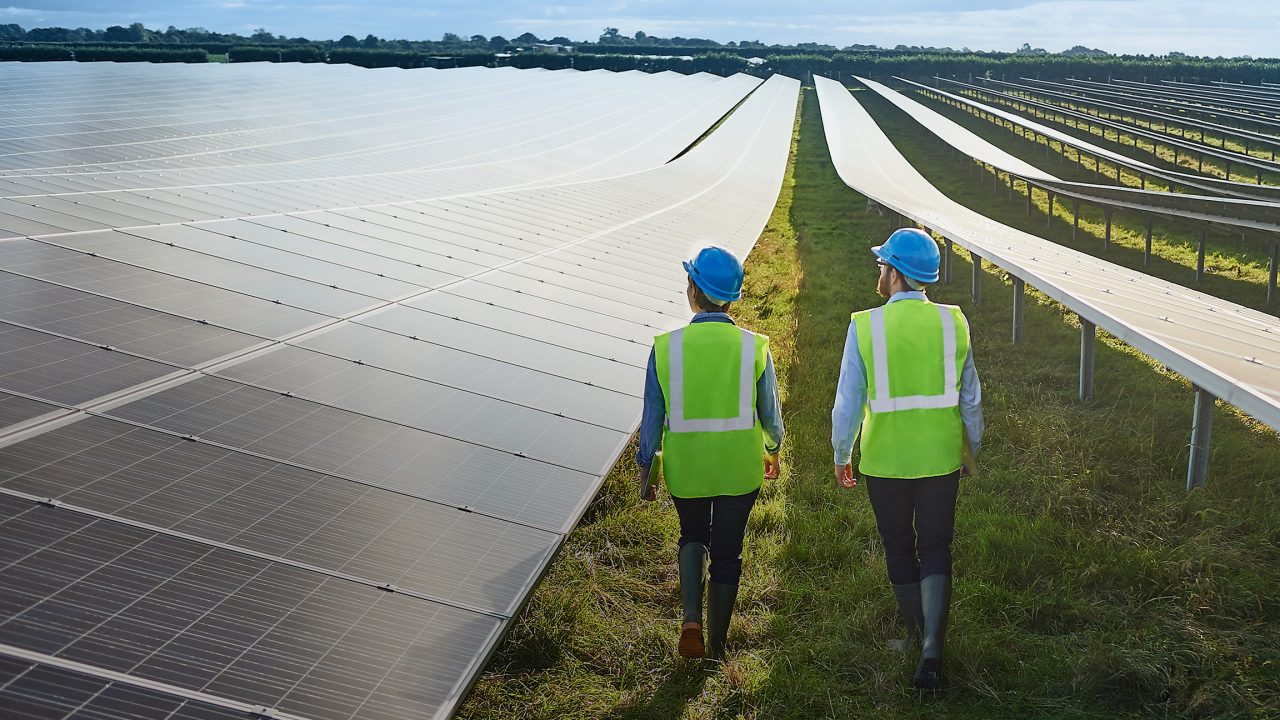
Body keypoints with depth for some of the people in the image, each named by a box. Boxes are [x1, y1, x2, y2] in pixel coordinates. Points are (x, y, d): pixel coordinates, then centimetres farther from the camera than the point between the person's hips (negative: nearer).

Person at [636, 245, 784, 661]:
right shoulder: (755, 347, -11)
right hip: (740, 470, 0)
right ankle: (717, 646, 26)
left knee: (692, 536, 25)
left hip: (685, 470, 0)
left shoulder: (666, 347, -13)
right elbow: (770, 412, 0)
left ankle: (692, 620, 5)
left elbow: (652, 417, -6)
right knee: (726, 552, 15)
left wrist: (645, 469, 7)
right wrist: (772, 450, 20)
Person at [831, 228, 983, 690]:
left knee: (900, 550, 18)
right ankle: (931, 650, -3)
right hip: (940, 458, 2)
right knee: (935, 549, 11)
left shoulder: (865, 327, -14)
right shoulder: (952, 322, -6)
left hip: (884, 461, -1)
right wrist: (971, 449, 18)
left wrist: (841, 456, 3)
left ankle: (919, 638, 35)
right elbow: (970, 397, 2)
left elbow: (848, 403, -11)